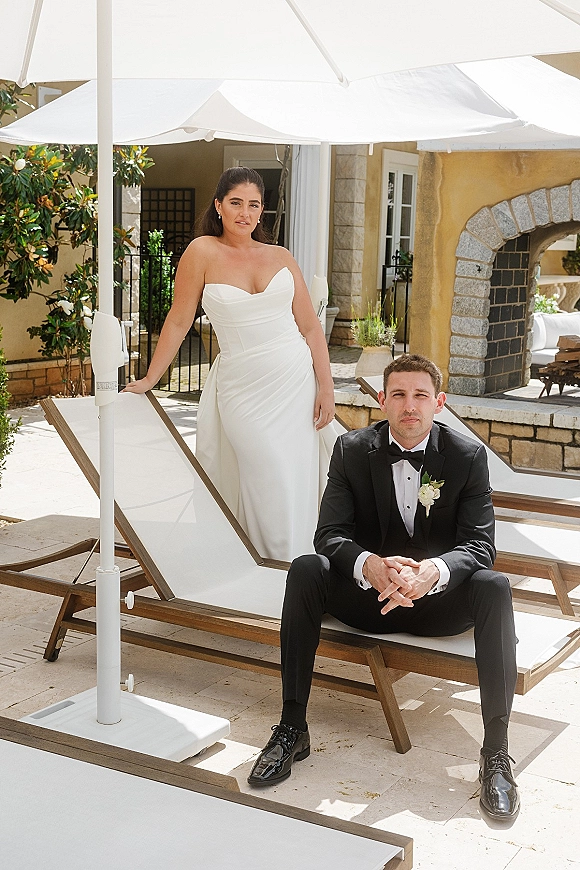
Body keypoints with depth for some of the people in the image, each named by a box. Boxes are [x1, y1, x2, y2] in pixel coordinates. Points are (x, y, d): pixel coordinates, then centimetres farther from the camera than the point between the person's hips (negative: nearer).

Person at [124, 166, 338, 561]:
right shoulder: (203, 252, -2)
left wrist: (326, 388, -1)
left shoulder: (281, 257, 7)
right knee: (269, 492, -5)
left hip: (297, 381, 3)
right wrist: (149, 379, 3)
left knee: (299, 486, 5)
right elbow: (179, 321, 1)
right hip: (242, 388, -3)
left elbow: (311, 326, 6)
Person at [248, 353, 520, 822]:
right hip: (368, 592, 1)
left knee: (494, 588, -31)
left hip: (439, 598, -1)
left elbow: (480, 545, -13)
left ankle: (496, 752, -27)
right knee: (305, 571, -26)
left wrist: (433, 571, -37)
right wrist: (370, 565, -35)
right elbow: (329, 534, -12)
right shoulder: (352, 449, -5)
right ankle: (292, 729, -21)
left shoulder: (467, 455, -7)